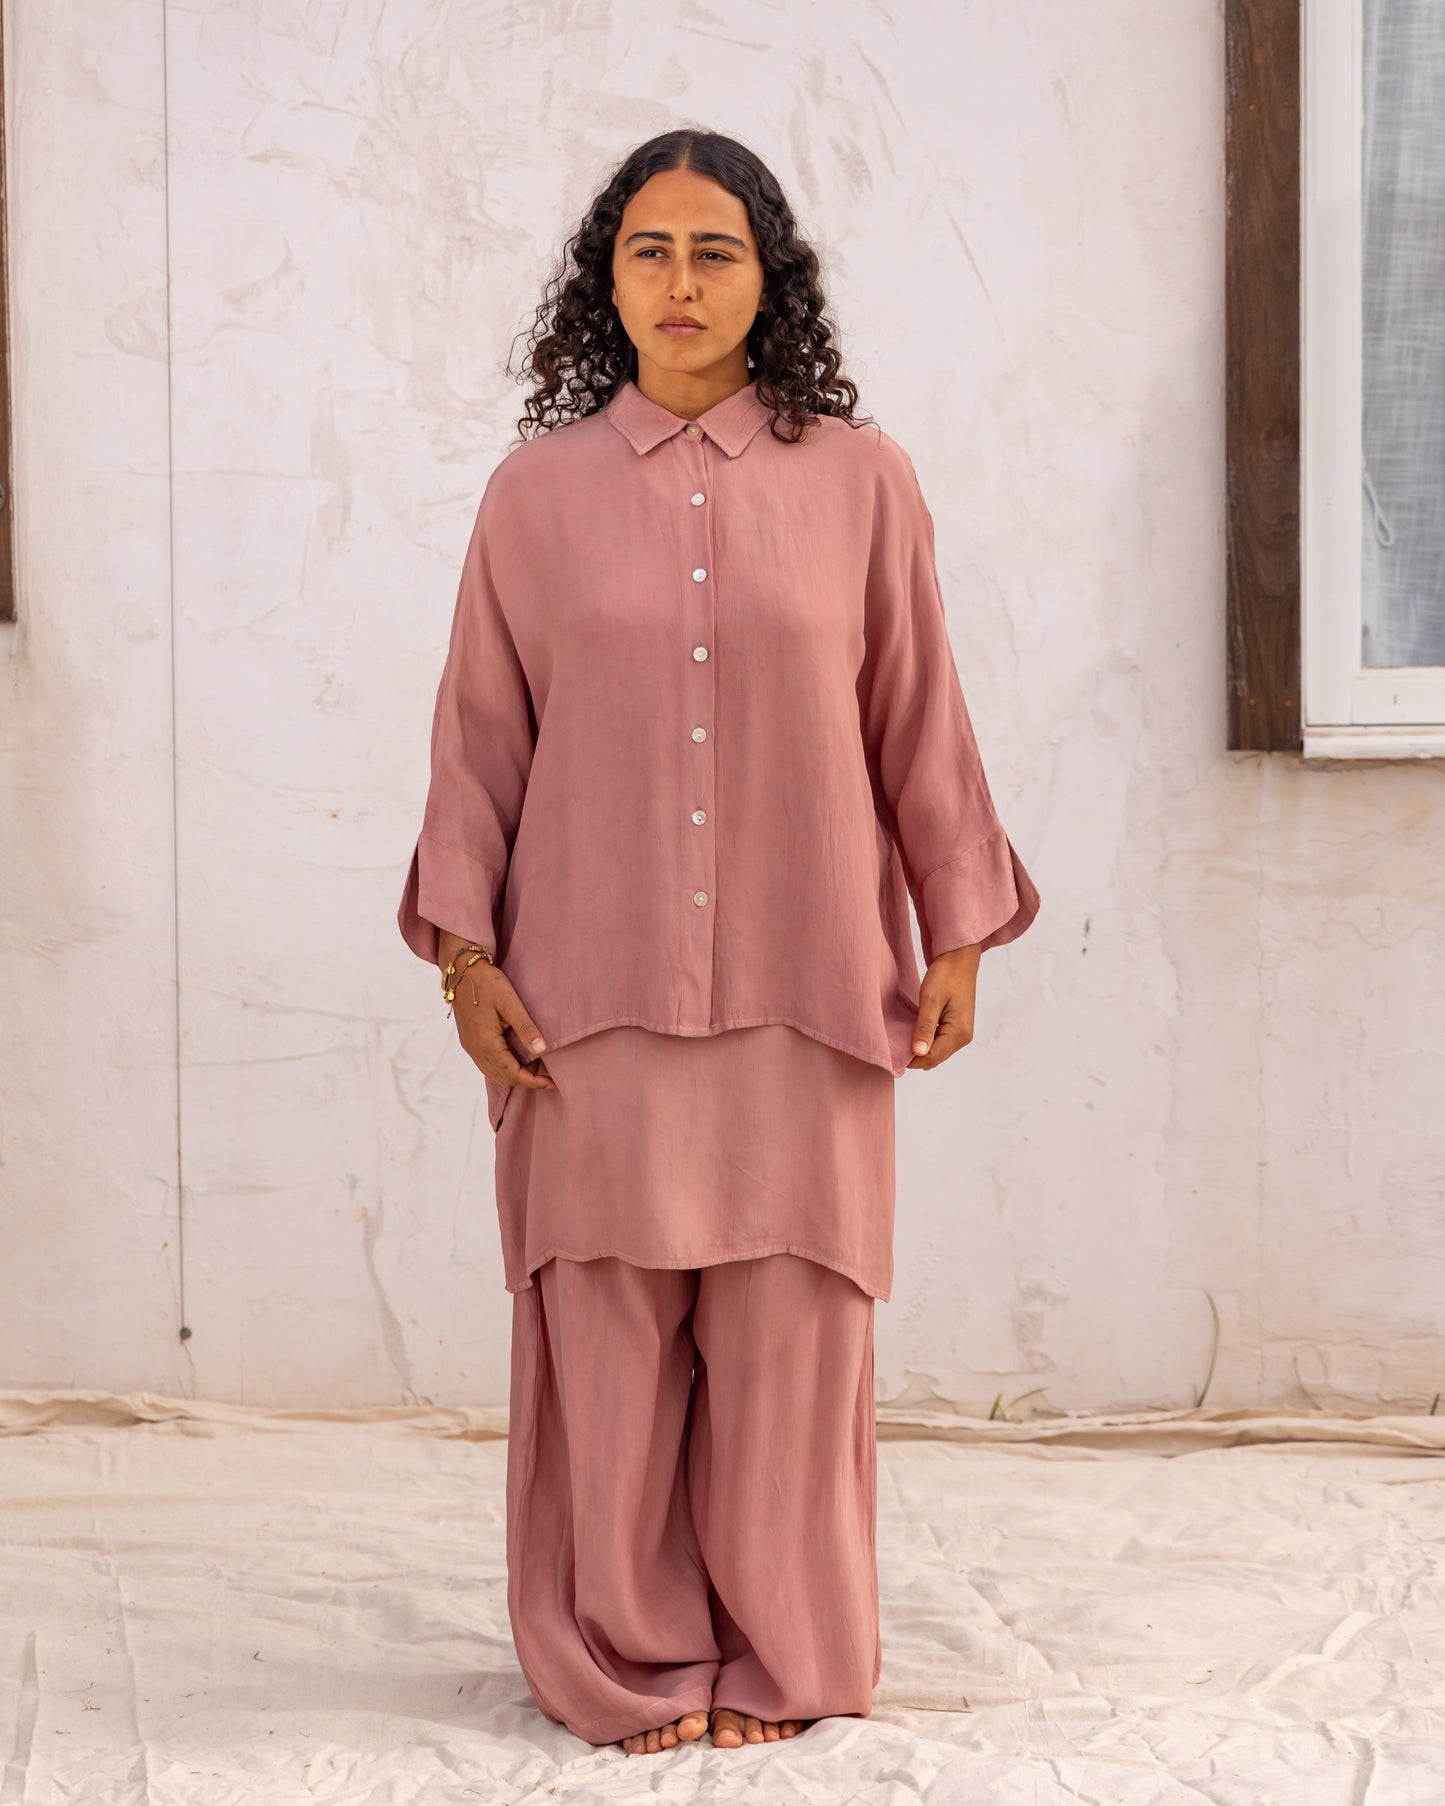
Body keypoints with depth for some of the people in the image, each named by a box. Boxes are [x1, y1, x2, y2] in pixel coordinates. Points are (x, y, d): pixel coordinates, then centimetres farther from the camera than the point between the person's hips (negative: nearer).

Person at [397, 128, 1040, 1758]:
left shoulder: (859, 480, 4)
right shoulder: (536, 492, 5)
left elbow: (920, 723, 7)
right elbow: (481, 737, 7)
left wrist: (956, 937, 5)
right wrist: (463, 952, 1)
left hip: (803, 988, 0)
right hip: (593, 994, 0)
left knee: (789, 1323, 2)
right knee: (607, 1320, 2)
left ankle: (781, 1657, 17)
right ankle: (633, 1663, 16)